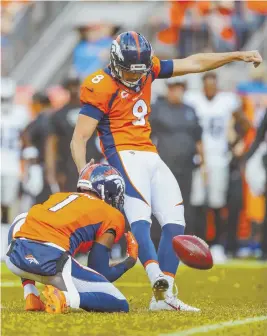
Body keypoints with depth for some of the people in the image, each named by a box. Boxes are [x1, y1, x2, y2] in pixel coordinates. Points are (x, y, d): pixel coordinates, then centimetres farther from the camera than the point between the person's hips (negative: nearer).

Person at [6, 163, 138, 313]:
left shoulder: (58, 196, 31)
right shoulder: (112, 216, 16)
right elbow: (100, 274, 12)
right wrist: (130, 261, 30)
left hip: (15, 256, 5)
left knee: (22, 220, 41)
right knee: (120, 306, 12)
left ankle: (31, 297, 24)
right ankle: (65, 298, -18)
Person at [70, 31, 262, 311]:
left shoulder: (147, 68, 7)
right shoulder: (101, 88, -12)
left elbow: (194, 64, 16)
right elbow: (79, 139, -12)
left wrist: (237, 56, 14)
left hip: (151, 157, 8)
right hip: (125, 156, -8)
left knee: (174, 222, 2)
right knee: (140, 219, -26)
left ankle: (163, 295, 2)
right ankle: (157, 278, -46)